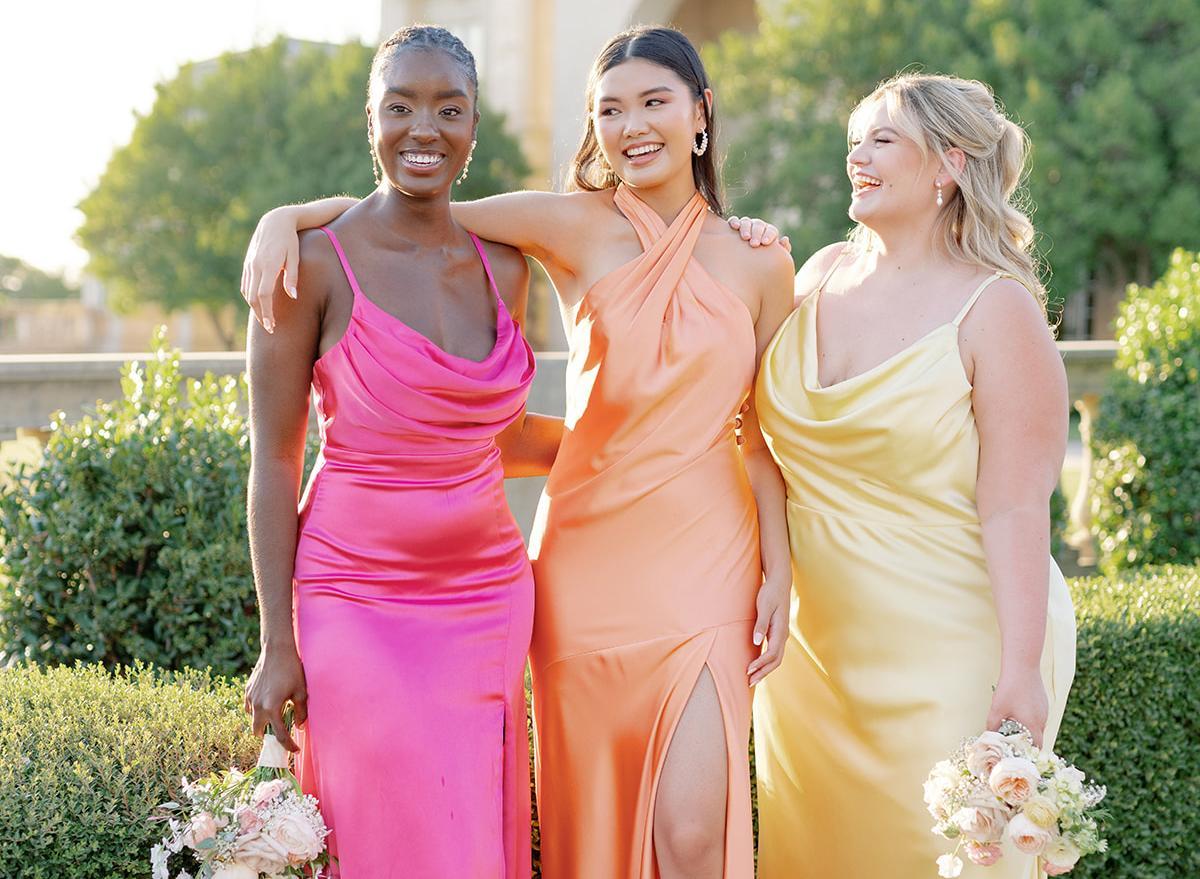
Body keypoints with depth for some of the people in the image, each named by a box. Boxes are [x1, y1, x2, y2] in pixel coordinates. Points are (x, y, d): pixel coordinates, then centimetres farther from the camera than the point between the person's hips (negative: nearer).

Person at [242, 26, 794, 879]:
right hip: (589, 554, 0)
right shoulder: (577, 228, -1)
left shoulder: (759, 263, 6)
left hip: (706, 561, 1)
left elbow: (761, 434, 10)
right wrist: (285, 217, -17)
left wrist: (779, 574, 5)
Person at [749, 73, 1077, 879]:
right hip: (816, 644, 6)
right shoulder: (822, 277, 6)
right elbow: (774, 431, 22)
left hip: (945, 655, -6)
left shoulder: (996, 311, -13)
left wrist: (1022, 673, -21)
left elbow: (1014, 510, -17)